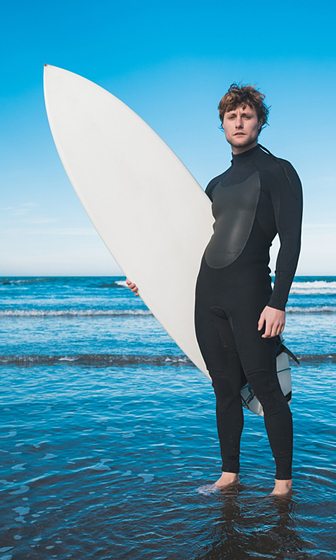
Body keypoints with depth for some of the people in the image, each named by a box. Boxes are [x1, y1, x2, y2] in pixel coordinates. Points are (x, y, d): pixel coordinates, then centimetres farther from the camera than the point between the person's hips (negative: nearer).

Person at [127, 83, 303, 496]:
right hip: (208, 292, 6)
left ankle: (283, 478, 11)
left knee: (265, 387, -3)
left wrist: (278, 303, -16)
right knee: (225, 389, 10)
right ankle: (229, 472, 20)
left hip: (249, 291, -6)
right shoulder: (218, 184, 19)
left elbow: (291, 242, -7)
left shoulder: (278, 172, 2)